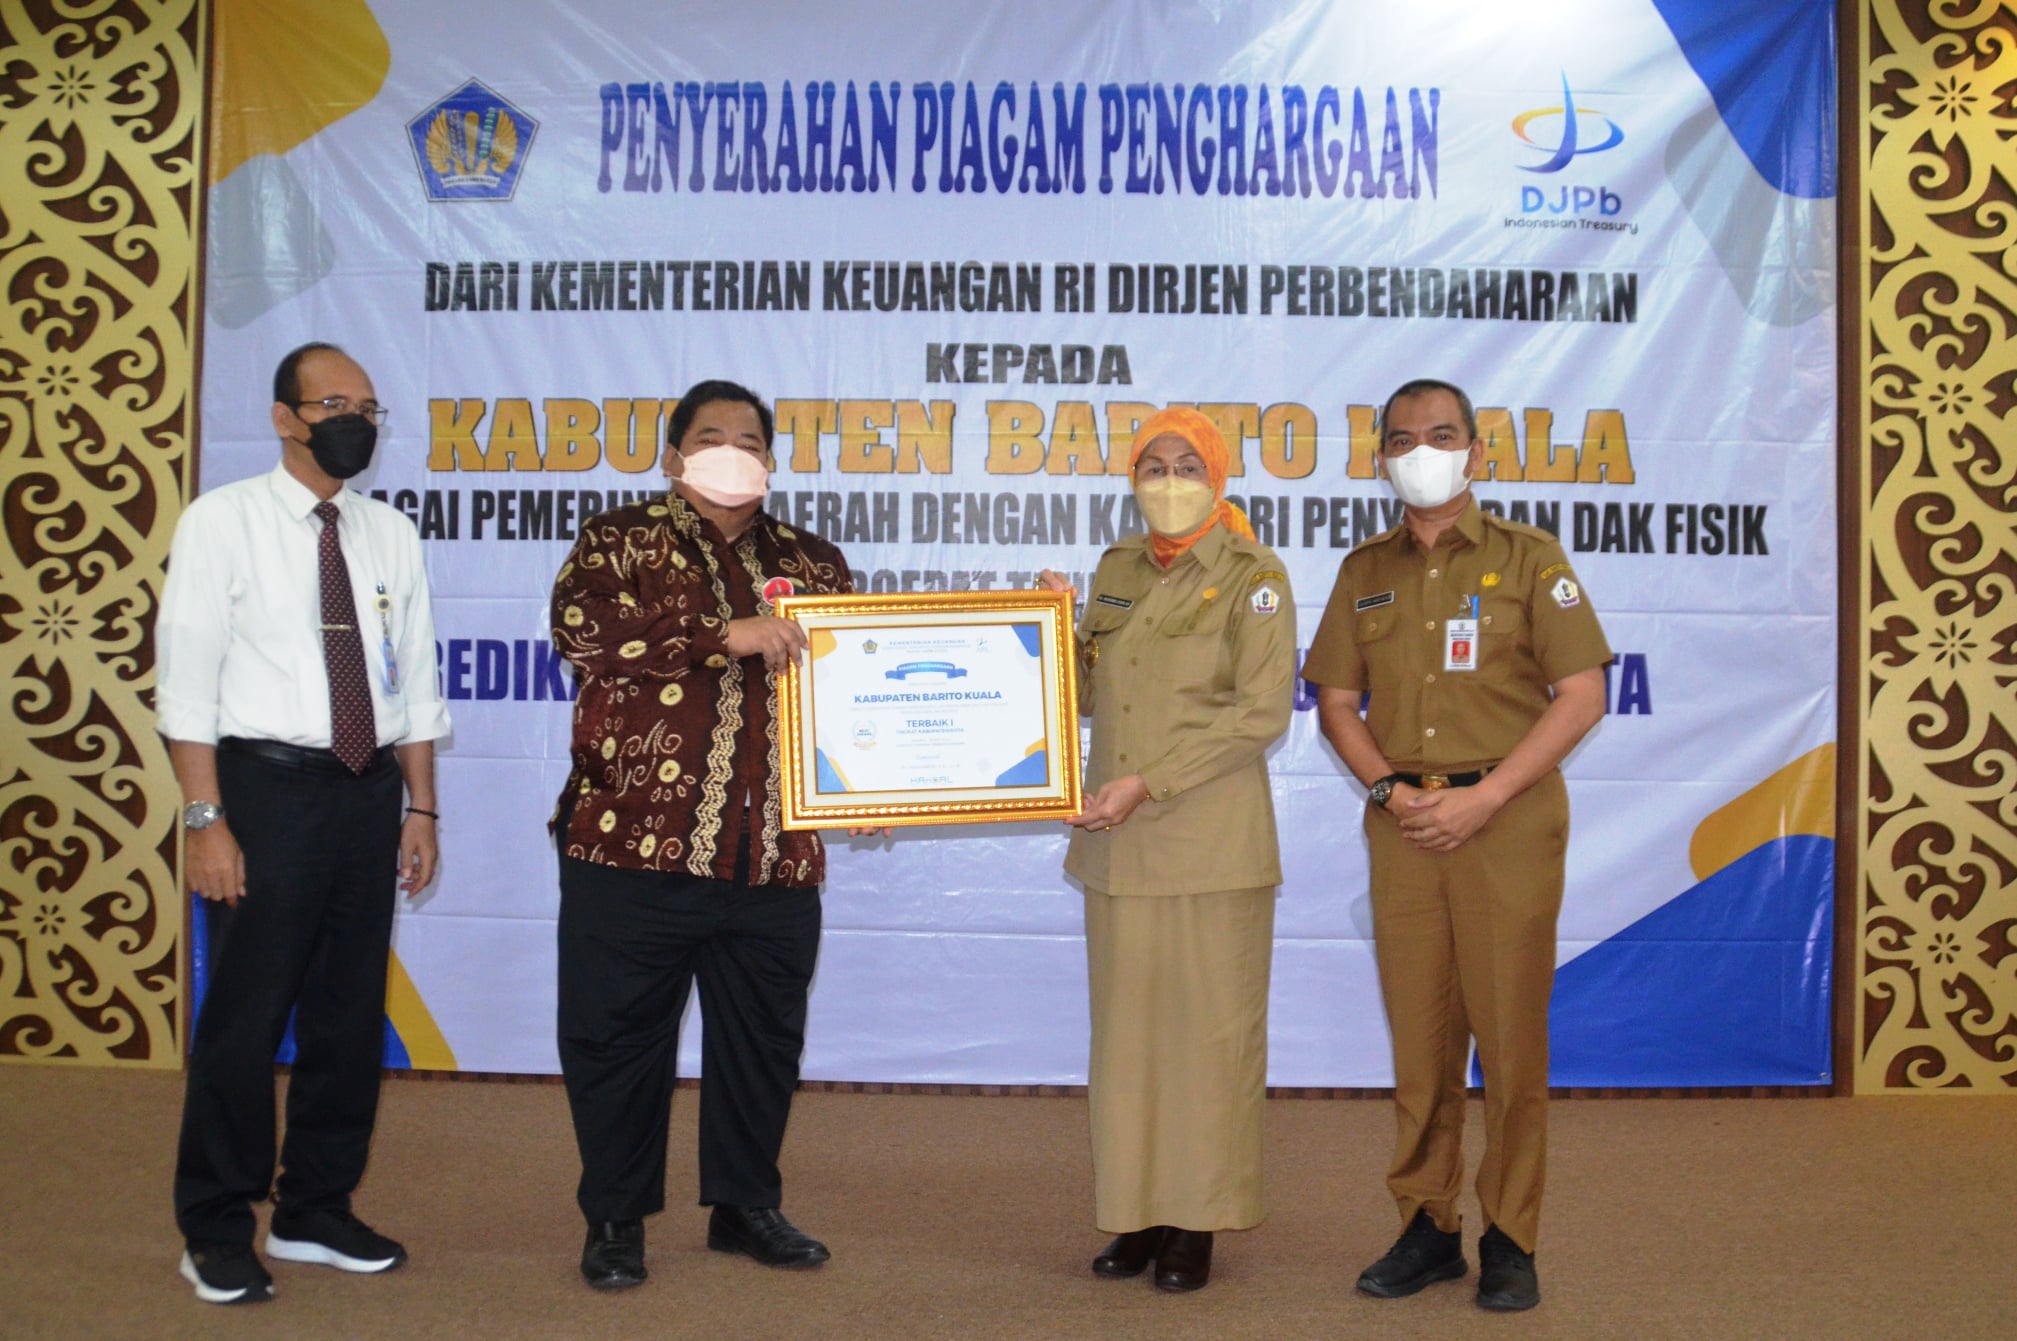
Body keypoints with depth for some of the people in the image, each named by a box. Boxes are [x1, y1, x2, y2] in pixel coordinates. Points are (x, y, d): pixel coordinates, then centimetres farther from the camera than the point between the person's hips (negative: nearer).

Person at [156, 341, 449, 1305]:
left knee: (352, 1010, 11)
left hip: (367, 792, 5)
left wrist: (420, 809, 8)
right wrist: (206, 820, -14)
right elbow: (186, 681, -9)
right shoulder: (223, 521, -4)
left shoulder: (391, 535, 10)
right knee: (246, 1014, -1)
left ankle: (316, 1213, 26)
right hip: (267, 784, -5)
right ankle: (217, 1233, 15)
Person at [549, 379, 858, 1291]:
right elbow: (582, 625, -16)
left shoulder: (812, 562, 15)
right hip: (634, 841, -3)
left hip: (775, 852, 4)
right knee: (618, 1035, 4)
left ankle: (745, 1205, 30)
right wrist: (727, 634, -22)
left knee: (763, 1039, 12)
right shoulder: (621, 542, 3)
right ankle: (615, 1219, 21)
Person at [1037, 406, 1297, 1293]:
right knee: (1126, 1028, 7)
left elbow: (1262, 714, -12)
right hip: (1119, 844, 5)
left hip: (1211, 844, -5)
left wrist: (1148, 782, -17)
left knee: (1209, 1030, 0)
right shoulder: (1117, 570, 13)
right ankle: (1135, 1212, 17)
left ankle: (1196, 1221, 11)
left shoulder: (1253, 578, -3)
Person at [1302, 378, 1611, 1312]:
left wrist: (1483, 797, -12)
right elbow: (1336, 700, 13)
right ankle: (1426, 1228, 18)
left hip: (1507, 818, -3)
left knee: (1510, 1033, -1)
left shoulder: (1528, 559, 1)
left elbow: (1581, 695, -5)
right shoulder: (1364, 572, 12)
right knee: (1418, 1032, 7)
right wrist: (1389, 789, -5)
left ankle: (1510, 1242, 11)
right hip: (1402, 822, 3)